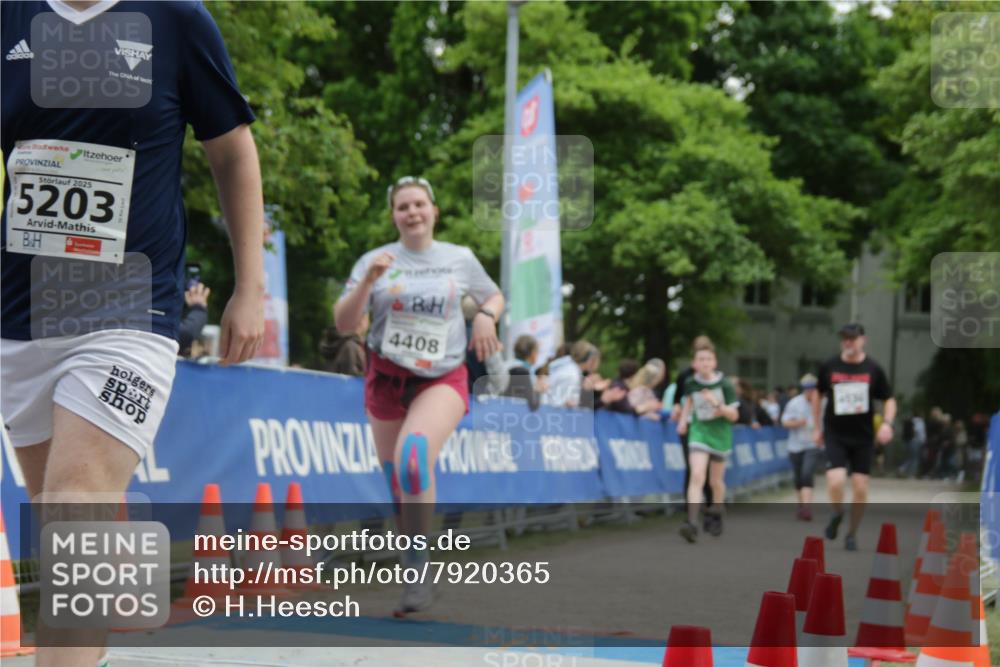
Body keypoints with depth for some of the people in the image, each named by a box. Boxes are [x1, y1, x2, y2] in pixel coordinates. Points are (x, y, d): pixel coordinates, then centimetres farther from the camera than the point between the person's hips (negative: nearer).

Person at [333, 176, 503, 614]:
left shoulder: (461, 259, 2)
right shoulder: (376, 261, 0)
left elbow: (494, 297, 19)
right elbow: (343, 324, -6)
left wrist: (486, 316, -3)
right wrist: (368, 280, -20)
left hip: (443, 380, -2)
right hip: (386, 380, 2)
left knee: (414, 458, -30)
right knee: (397, 482, 10)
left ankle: (419, 566, -25)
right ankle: (411, 576, 31)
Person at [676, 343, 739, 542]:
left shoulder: (724, 385, -13)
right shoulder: (690, 383, -5)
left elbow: (734, 415, -11)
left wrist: (718, 404, -27)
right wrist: (683, 419, 8)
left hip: (720, 433, 0)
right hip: (699, 431, 0)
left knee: (715, 480, 12)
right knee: (697, 476, -18)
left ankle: (717, 517, 39)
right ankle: (692, 523, -28)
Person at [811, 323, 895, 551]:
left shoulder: (873, 369, -2)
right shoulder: (829, 367, 0)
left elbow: (889, 400, 5)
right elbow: (818, 395, 15)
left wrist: (887, 423, -13)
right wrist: (816, 427, 14)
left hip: (863, 438, 1)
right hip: (835, 436, 0)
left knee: (860, 488, 0)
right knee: (835, 481, -18)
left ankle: (852, 533, 19)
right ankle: (837, 514, 14)